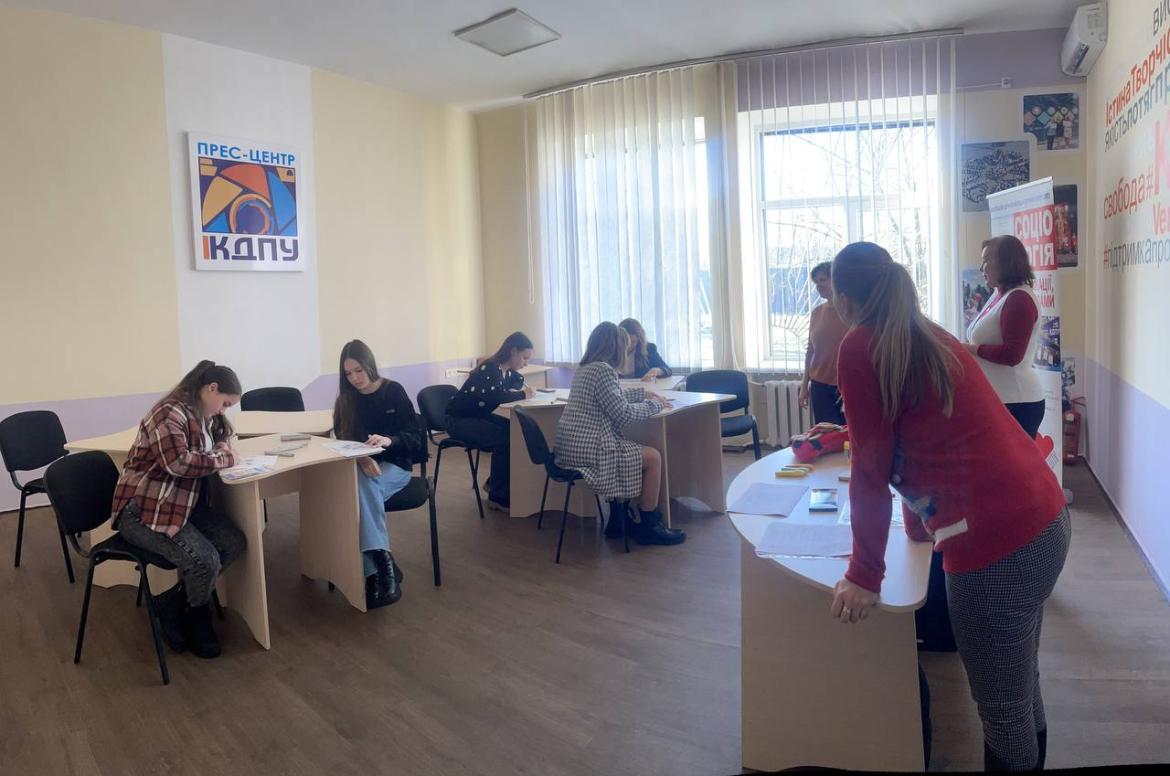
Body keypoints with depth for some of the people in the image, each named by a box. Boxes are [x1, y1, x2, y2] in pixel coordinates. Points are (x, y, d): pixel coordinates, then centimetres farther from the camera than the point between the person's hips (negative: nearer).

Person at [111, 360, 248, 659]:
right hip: (143, 510, -10)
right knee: (205, 560, -24)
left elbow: (220, 435, 29)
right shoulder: (170, 413, -19)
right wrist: (223, 459, -18)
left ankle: (173, 601, 6)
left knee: (234, 543, -10)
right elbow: (178, 463, -31)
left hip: (183, 503, 10)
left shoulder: (202, 414, 11)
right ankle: (197, 622, 7)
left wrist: (222, 447, 5)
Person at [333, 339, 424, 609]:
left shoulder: (394, 392, -2)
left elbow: (415, 436, -6)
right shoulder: (346, 400, 6)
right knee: (358, 486, -33)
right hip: (360, 466, 3)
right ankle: (383, 563, -35)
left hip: (395, 465, -3)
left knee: (362, 486, -34)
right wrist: (361, 458, -24)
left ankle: (376, 572, -36)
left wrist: (389, 440, -27)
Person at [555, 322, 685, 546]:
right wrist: (655, 404, -2)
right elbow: (623, 414, -17)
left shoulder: (586, 368, 15)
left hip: (571, 447, 10)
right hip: (587, 451, -10)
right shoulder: (603, 369, -15)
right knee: (653, 457, -1)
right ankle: (650, 527, 10)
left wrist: (643, 393, 28)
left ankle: (619, 520, 30)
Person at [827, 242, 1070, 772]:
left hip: (998, 538, -9)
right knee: (1020, 688, 25)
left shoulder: (859, 348, -9)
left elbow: (870, 467, -9)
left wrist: (864, 574, -1)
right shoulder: (929, 338, 16)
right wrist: (920, 524, 38)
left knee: (1001, 707, 8)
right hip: (1043, 516, 9)